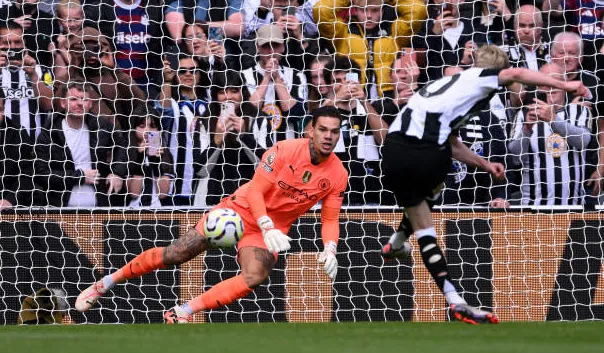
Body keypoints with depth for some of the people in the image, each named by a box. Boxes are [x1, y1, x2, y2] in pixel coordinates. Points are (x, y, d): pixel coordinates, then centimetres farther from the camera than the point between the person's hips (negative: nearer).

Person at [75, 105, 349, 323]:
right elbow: (255, 191, -18)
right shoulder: (285, 150, -18)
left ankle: (182, 313, -21)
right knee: (173, 255, -8)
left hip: (272, 230, 2)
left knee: (255, 277, -29)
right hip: (241, 209, -2)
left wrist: (330, 249, -19)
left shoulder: (338, 174, -8)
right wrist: (267, 227, -33)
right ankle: (105, 283, 12)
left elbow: (330, 219, 1)